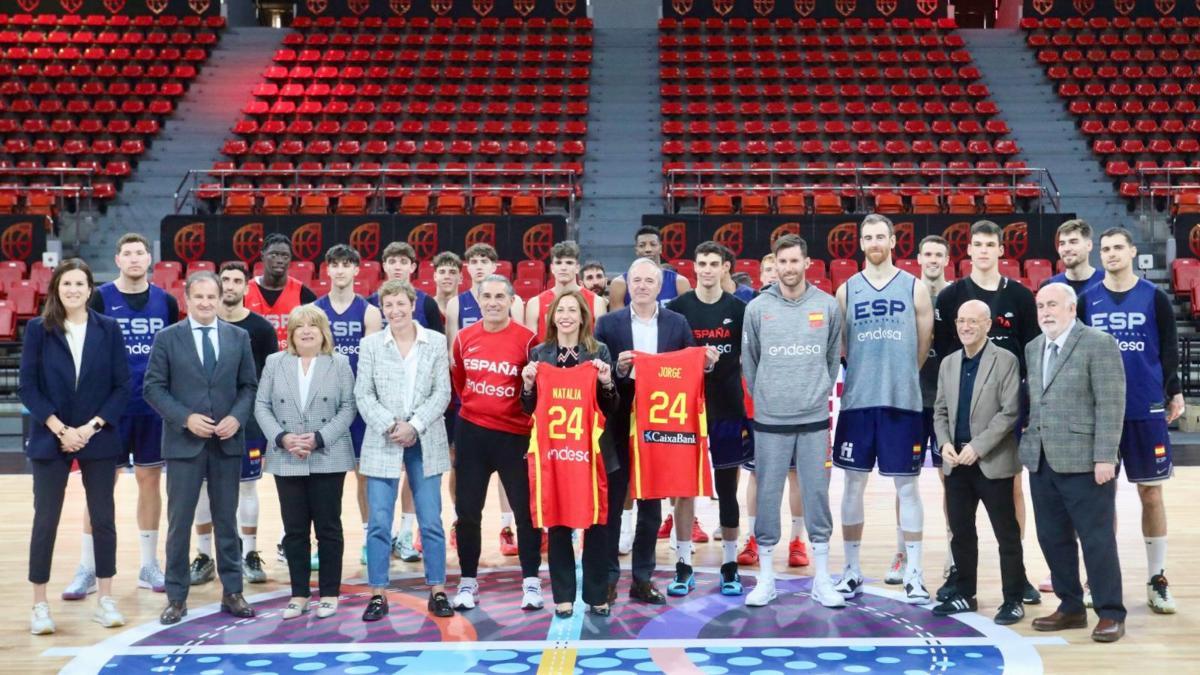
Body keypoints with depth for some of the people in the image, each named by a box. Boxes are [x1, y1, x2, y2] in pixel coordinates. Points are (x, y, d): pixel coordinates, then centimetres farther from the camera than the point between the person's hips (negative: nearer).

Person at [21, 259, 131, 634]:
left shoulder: (108, 329, 1)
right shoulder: (38, 329, -1)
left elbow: (122, 386, -1)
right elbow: (27, 387, -4)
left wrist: (92, 426, -11)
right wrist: (60, 429, -12)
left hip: (98, 439, 1)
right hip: (50, 439, -1)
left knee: (103, 519, 5)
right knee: (45, 521, 2)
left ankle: (105, 601, 16)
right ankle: (40, 606, 11)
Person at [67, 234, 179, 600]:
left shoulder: (166, 302, 6)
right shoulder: (100, 299, -1)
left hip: (155, 407, 2)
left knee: (150, 481, 8)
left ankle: (149, 566, 18)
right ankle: (87, 570, 9)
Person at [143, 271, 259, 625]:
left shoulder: (238, 337, 6)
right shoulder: (167, 338, 0)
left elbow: (249, 386, 8)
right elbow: (153, 387, -3)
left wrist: (237, 417, -10)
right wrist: (186, 418, -14)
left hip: (227, 441, 2)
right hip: (183, 442, -2)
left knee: (227, 519, 10)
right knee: (179, 522, 2)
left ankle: (232, 592, 18)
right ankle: (176, 597, 12)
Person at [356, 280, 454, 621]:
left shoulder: (436, 342, 5)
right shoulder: (370, 344, 4)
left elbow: (442, 392, 0)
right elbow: (363, 394, 0)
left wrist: (415, 426, -12)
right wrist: (391, 426, -14)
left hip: (425, 443, 0)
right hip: (383, 444, 0)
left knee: (431, 522, 4)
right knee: (379, 522, 0)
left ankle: (437, 591, 13)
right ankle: (378, 593, 8)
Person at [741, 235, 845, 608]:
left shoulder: (828, 305, 1)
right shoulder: (757, 308, -1)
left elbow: (834, 356, 10)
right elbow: (749, 361, 7)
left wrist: (820, 392, 9)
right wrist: (763, 397, 10)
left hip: (814, 418, 1)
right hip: (769, 421, 0)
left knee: (817, 494, 5)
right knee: (767, 496, 5)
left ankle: (822, 579, 15)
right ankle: (766, 578, 15)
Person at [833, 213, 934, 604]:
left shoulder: (914, 288, 4)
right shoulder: (847, 290, 7)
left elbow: (923, 345, 7)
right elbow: (838, 346, 10)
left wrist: (900, 376, 9)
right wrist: (869, 372, 6)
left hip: (903, 401, -1)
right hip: (857, 401, 1)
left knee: (906, 486, 3)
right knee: (853, 484, 7)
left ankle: (914, 575, 10)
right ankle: (851, 571, 17)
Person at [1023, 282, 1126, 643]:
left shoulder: (1099, 343, -7)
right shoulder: (1033, 348, 14)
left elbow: (1111, 404, -12)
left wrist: (1104, 457, -16)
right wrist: (1028, 445, 8)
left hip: (1083, 461, -7)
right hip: (1042, 461, 7)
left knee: (1097, 539, -1)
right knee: (1053, 538, 11)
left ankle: (1111, 614, 10)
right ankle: (1071, 608, 23)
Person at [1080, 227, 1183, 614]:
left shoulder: (1154, 298, 1)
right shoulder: (1087, 300, 5)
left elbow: (1169, 349, 4)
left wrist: (1175, 392, -3)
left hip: (1146, 411, -1)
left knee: (1151, 494, 5)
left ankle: (1157, 579, 16)